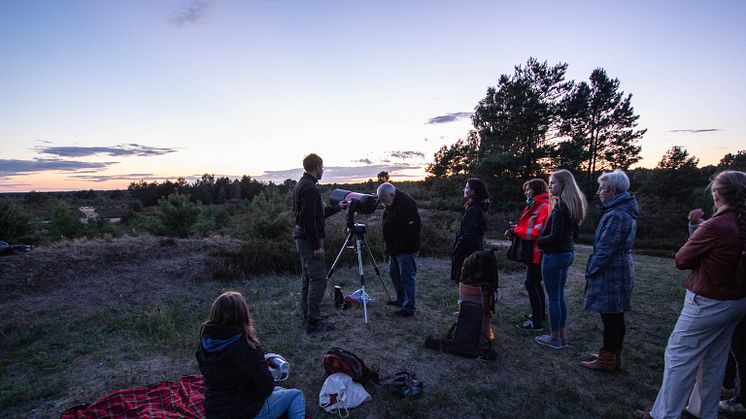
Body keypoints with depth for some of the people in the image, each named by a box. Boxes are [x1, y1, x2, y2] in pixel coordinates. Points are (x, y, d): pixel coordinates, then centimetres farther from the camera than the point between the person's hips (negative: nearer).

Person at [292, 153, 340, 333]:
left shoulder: (300, 185, 15)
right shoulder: (310, 188, -17)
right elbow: (309, 219, -23)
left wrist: (338, 207, 29)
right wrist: (317, 245, -20)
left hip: (302, 238, 11)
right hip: (310, 239, -11)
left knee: (308, 278, 16)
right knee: (318, 278, -6)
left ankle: (307, 315, 25)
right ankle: (313, 321, -2)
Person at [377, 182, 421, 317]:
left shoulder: (406, 203, -23)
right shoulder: (391, 204, 7)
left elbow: (413, 227, -26)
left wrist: (403, 245, -20)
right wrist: (389, 246, 12)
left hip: (406, 249, -10)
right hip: (394, 248, 10)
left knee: (407, 277, -3)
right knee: (394, 272, 20)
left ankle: (409, 308, 8)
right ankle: (401, 300, 35)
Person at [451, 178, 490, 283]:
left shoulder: (472, 210, -19)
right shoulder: (481, 208, 12)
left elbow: (467, 236, -23)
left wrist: (455, 253, -17)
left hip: (468, 252, -10)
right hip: (478, 249, 10)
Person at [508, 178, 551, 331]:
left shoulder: (544, 207, -17)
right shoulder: (534, 206, 16)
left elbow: (539, 231, -24)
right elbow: (529, 226, 15)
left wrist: (517, 232, -19)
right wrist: (516, 229, -3)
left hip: (537, 253, -10)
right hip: (532, 252, 10)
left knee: (530, 284, -7)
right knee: (535, 283, 19)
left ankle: (537, 322, 0)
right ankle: (540, 313, 33)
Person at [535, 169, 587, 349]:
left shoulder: (560, 206, -19)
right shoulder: (573, 206, 10)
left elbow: (555, 237, -22)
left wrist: (538, 241, -6)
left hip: (554, 255, -9)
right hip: (568, 253, 9)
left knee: (553, 297, 2)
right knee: (560, 296, 17)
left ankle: (555, 338, 14)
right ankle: (562, 336, 27)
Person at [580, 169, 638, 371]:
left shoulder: (616, 215, -21)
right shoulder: (627, 211, 12)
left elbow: (605, 249, -22)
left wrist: (591, 271, -10)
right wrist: (593, 270, 16)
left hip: (610, 274, -10)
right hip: (622, 271, 10)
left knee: (610, 319, 2)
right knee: (616, 318, 18)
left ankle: (607, 361, 15)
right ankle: (614, 357, 31)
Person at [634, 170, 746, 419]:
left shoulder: (715, 226, -23)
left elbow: (681, 260, -15)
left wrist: (695, 229, 0)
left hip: (707, 303, -8)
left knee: (679, 357, 3)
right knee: (714, 361, 20)